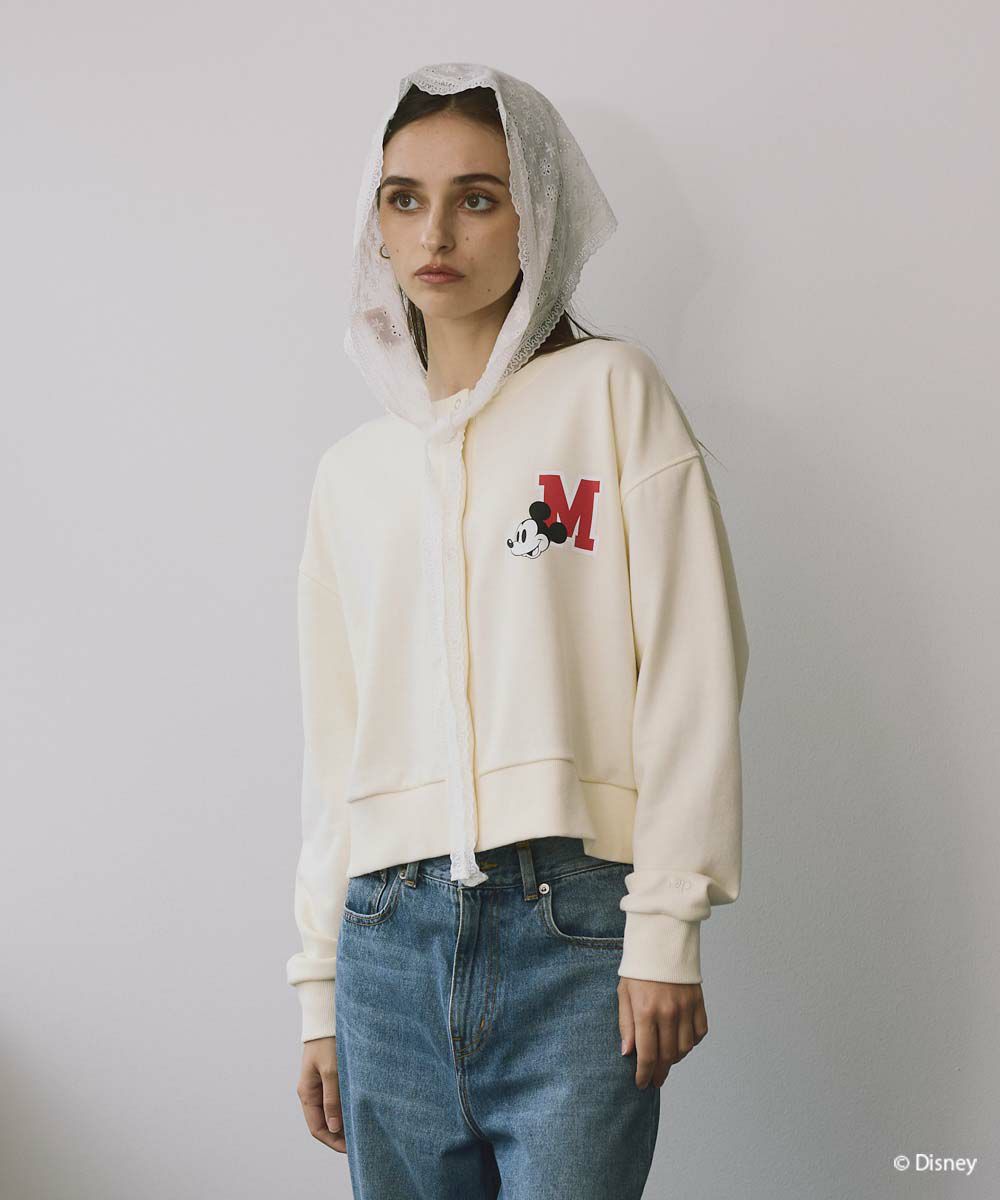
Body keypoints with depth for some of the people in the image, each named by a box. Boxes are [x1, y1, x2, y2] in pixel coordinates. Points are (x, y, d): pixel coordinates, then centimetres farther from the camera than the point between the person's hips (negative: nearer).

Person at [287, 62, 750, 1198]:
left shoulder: (610, 392, 3)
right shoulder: (354, 469, 15)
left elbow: (687, 667, -4)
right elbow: (334, 744, 16)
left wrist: (665, 929, -10)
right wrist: (318, 984, 13)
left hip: (572, 930, -4)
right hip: (391, 933, 4)